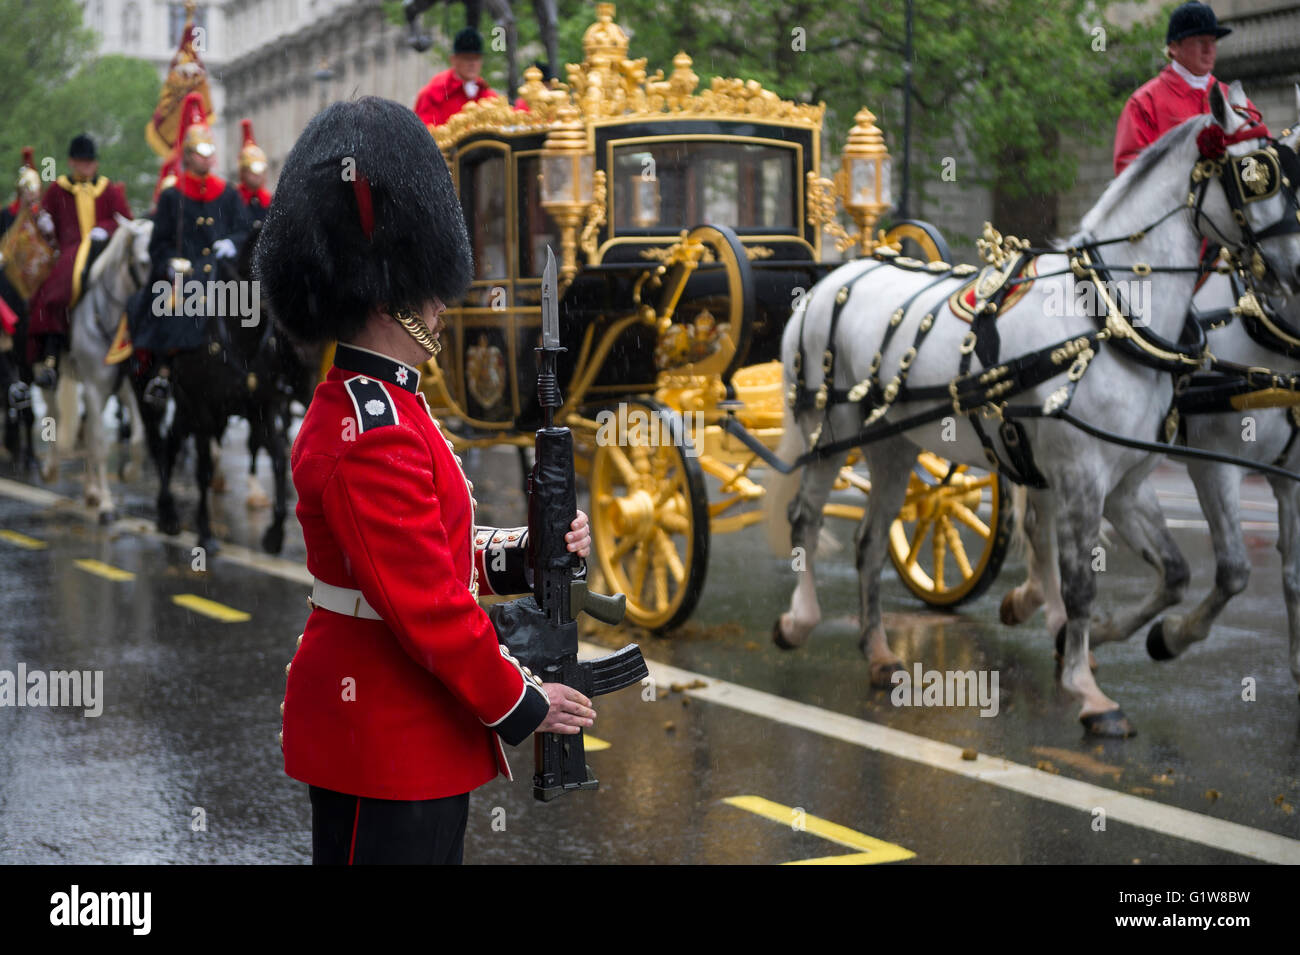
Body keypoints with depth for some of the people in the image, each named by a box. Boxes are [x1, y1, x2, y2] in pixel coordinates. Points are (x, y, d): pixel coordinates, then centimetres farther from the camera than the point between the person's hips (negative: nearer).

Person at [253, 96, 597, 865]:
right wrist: (520, 704, -13)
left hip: (418, 736, 10)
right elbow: (425, 602, -23)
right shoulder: (372, 433, -21)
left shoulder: (379, 403, 12)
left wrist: (527, 551, 2)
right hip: (384, 742, -10)